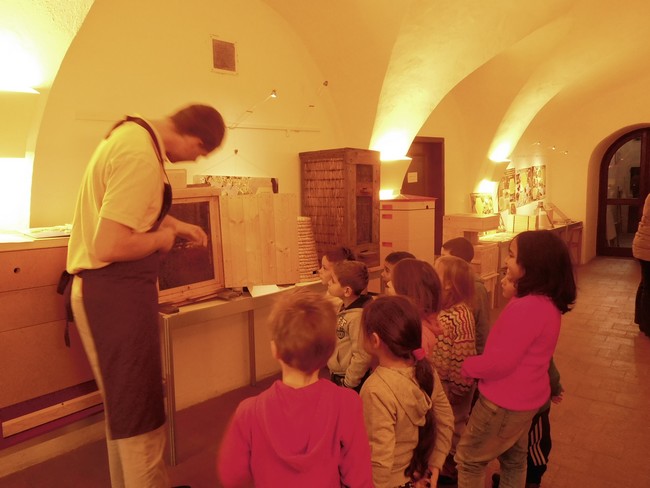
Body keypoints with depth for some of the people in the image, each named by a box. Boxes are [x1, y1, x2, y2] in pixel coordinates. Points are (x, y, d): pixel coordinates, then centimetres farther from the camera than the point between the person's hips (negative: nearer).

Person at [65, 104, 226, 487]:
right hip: (116, 294, -11)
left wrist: (176, 225, 24)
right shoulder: (142, 157, -24)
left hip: (112, 289, 11)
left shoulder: (132, 131, 9)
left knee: (124, 404, 23)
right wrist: (161, 239, -12)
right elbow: (110, 246, -29)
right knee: (140, 415, 2)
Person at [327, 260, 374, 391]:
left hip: (350, 381, -9)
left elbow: (362, 356, -26)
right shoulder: (345, 307, 0)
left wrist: (348, 384, -16)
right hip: (337, 375, 9)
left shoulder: (357, 316, -28)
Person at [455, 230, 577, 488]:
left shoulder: (527, 308, -32)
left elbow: (500, 362, -27)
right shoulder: (547, 302, 0)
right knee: (514, 458, 26)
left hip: (505, 402, -9)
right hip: (525, 397, 9)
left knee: (468, 460, 9)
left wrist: (464, 366, -13)